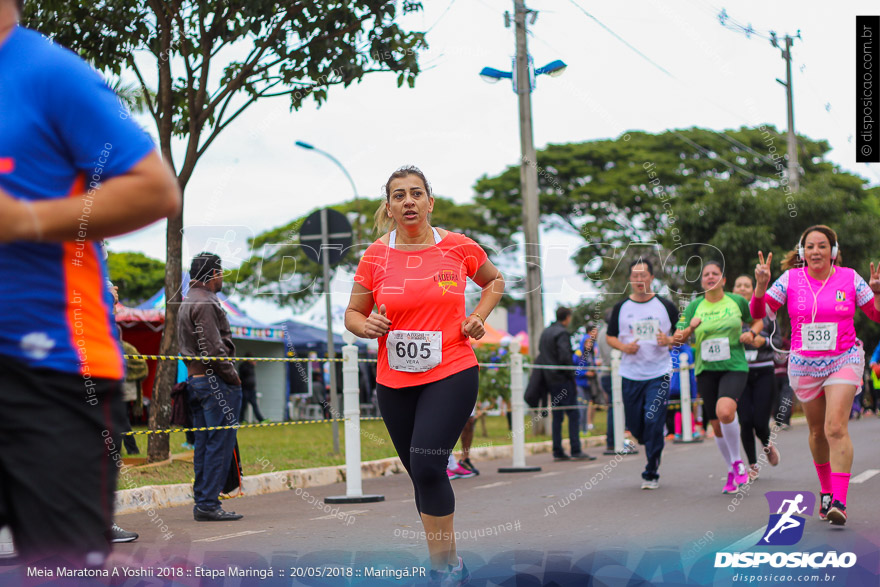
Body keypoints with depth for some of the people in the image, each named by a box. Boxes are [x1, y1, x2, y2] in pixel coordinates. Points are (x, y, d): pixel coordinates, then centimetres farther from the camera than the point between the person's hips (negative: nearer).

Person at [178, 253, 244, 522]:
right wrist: (232, 376, -12)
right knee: (220, 443, -8)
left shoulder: (187, 302, 19)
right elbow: (212, 348, -20)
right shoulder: (205, 303, -13)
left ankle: (202, 502, 13)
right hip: (215, 381, -10)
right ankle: (208, 504, -9)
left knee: (204, 444, 11)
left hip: (195, 379, 10)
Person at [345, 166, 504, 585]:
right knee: (421, 473, 11)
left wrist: (479, 316, 2)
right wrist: (367, 325, -12)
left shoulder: (458, 247, -1)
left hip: (452, 373, -3)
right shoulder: (376, 255, 1)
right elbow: (352, 314, 10)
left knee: (427, 464, -19)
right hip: (394, 382, 3)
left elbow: (494, 280, 18)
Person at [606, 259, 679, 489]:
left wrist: (669, 341, -14)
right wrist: (624, 347, -8)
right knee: (635, 425, 5)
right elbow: (610, 337, 12)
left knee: (653, 422, -12)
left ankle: (651, 473, 0)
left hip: (659, 374, -2)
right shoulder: (620, 307, 6)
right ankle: (654, 448, 38)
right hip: (630, 374, 3)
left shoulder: (665, 305, 2)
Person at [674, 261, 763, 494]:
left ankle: (737, 461, -7)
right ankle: (732, 471, 26)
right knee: (717, 425, 5)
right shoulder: (694, 306, 5)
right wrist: (690, 329, -17)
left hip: (734, 367, -3)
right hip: (706, 370, 3)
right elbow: (678, 338, 3)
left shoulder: (737, 301, 3)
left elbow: (757, 320, 19)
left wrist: (752, 333, -2)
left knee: (725, 411, -28)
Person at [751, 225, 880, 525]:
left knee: (836, 428, -17)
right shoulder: (790, 279, -1)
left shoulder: (850, 278, -2)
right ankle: (826, 490, 32)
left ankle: (839, 501, -21)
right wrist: (761, 286, -19)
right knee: (817, 431, 12)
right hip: (804, 365, 2)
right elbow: (759, 312, -2)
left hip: (844, 361, -2)